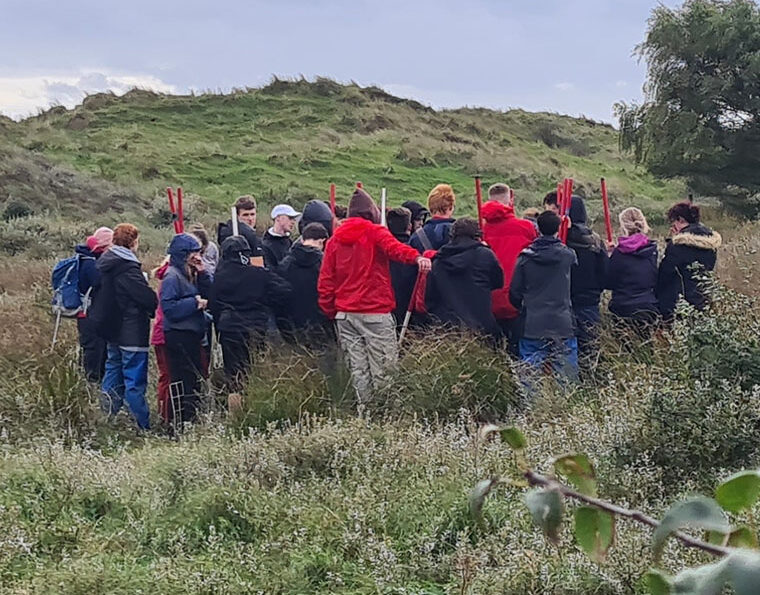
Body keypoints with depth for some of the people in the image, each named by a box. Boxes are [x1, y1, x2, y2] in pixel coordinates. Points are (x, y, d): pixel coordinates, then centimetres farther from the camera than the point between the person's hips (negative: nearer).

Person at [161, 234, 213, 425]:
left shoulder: (190, 274, 16)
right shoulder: (172, 276, -11)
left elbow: (208, 295, 11)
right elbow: (168, 307, -20)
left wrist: (202, 273, 1)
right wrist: (194, 303, -17)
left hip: (191, 333, 9)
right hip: (178, 335, -9)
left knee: (194, 378, 11)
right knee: (182, 380, -8)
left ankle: (191, 417, 17)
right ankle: (177, 422, -5)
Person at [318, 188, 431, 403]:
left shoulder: (335, 239, 13)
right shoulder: (374, 233, -2)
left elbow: (325, 281, 10)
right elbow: (394, 248, -24)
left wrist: (330, 312, 17)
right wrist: (416, 257, -41)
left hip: (345, 314, 5)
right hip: (375, 313, -5)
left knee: (358, 371, 7)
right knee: (383, 369, -4)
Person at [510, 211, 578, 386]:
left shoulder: (525, 257, -2)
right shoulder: (568, 255, -3)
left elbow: (514, 294, 2)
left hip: (532, 327, 0)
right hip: (563, 326, 0)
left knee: (529, 378, 4)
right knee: (567, 377, 5)